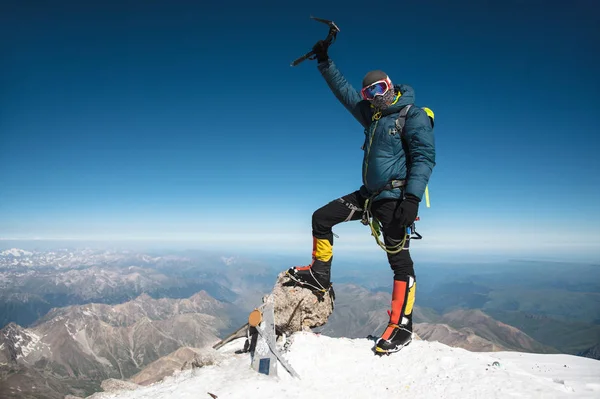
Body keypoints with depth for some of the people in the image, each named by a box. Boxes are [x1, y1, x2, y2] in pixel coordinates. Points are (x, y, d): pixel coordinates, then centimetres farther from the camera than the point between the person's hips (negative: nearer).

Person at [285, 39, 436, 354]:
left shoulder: (413, 116, -7)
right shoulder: (372, 114, 15)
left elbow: (424, 158, -15)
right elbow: (344, 90, 24)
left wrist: (412, 198, -25)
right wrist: (324, 61, 23)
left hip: (395, 197, -8)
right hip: (369, 193, 8)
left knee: (399, 260, -7)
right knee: (321, 218, 9)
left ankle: (401, 327, 3)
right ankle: (319, 275, 21)